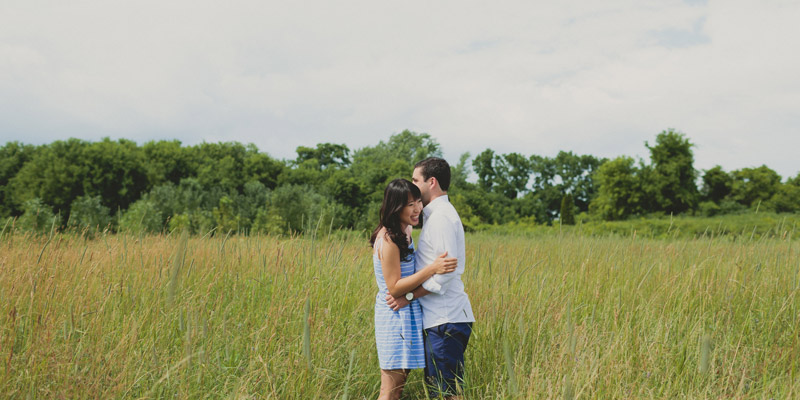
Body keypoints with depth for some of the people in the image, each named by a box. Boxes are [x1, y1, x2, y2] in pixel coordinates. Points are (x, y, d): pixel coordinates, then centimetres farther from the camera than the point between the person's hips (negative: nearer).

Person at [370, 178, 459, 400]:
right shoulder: (388, 240, -21)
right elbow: (394, 288, -22)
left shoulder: (405, 231, 7)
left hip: (409, 315, 9)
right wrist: (432, 268, -27)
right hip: (395, 317, -9)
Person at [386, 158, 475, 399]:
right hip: (441, 318, 10)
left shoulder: (441, 218, -15)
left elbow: (445, 272, -21)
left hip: (445, 321, -10)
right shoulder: (436, 214, 18)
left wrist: (408, 296, -18)